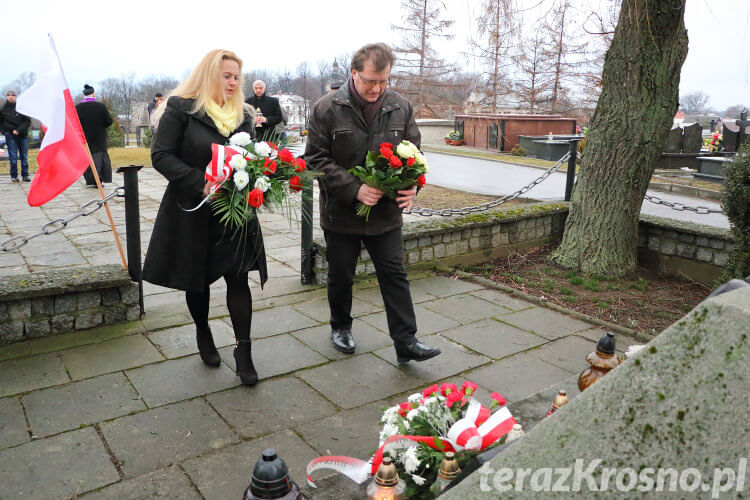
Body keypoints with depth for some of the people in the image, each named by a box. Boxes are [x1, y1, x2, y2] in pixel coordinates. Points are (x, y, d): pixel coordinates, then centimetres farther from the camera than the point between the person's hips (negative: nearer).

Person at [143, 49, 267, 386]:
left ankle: (243, 351, 7)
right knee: (197, 278, 12)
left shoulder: (243, 115, 10)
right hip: (194, 213, -3)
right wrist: (201, 183, -24)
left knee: (238, 278, -1)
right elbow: (161, 156, -11)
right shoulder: (181, 108, -6)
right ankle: (203, 333, 37)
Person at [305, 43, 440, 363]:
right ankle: (340, 327, 37)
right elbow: (316, 159, -11)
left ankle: (406, 342, 12)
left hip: (386, 213, 2)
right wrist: (355, 190, -21)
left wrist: (412, 185, -11)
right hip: (341, 213, -2)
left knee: (394, 276, 4)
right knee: (341, 277, 14)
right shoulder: (328, 108, -9)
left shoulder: (400, 107, 2)